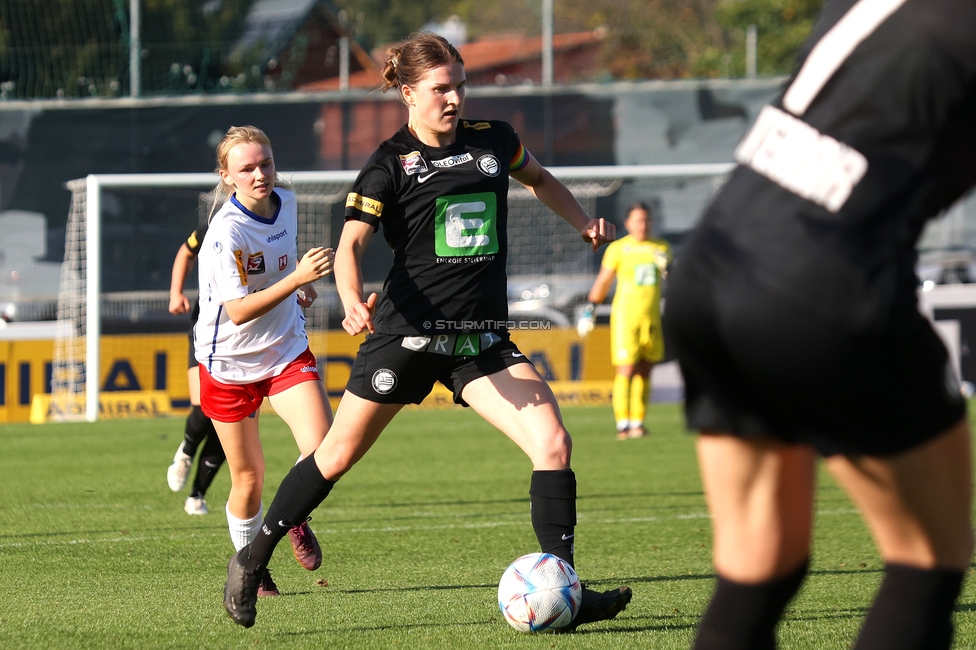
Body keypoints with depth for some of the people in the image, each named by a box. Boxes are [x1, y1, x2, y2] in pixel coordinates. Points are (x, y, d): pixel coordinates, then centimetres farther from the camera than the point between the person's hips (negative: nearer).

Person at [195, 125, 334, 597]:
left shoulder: (286, 203, -4)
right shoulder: (227, 232, -25)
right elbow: (237, 311, -34)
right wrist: (296, 278, -43)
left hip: (287, 351, 4)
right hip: (229, 362, -4)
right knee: (249, 479, 4)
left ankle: (295, 517, 16)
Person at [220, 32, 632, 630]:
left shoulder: (492, 141, 8)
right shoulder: (390, 165, -5)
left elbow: (540, 180, 29)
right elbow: (351, 244, -14)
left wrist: (586, 224, 14)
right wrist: (353, 301, -33)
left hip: (483, 341, 4)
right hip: (407, 332, -4)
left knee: (553, 442, -14)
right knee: (338, 456, 5)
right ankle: (253, 559, 23)